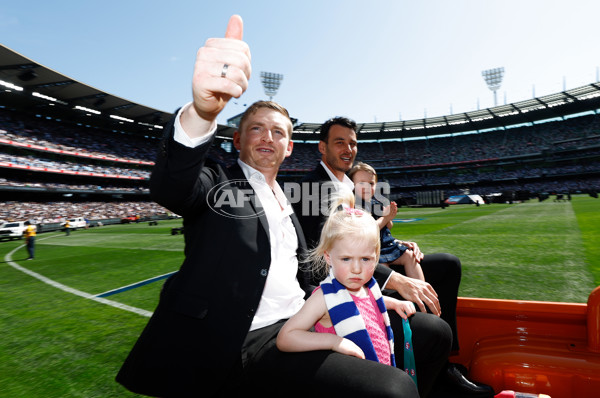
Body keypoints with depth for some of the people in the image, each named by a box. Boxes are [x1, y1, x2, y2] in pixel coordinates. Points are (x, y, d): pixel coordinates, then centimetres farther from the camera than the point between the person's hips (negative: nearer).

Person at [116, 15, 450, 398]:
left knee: (433, 331, 1)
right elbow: (172, 187, -23)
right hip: (247, 341, -7)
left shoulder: (285, 202, 21)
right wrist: (202, 112, -44)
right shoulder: (218, 182, 1)